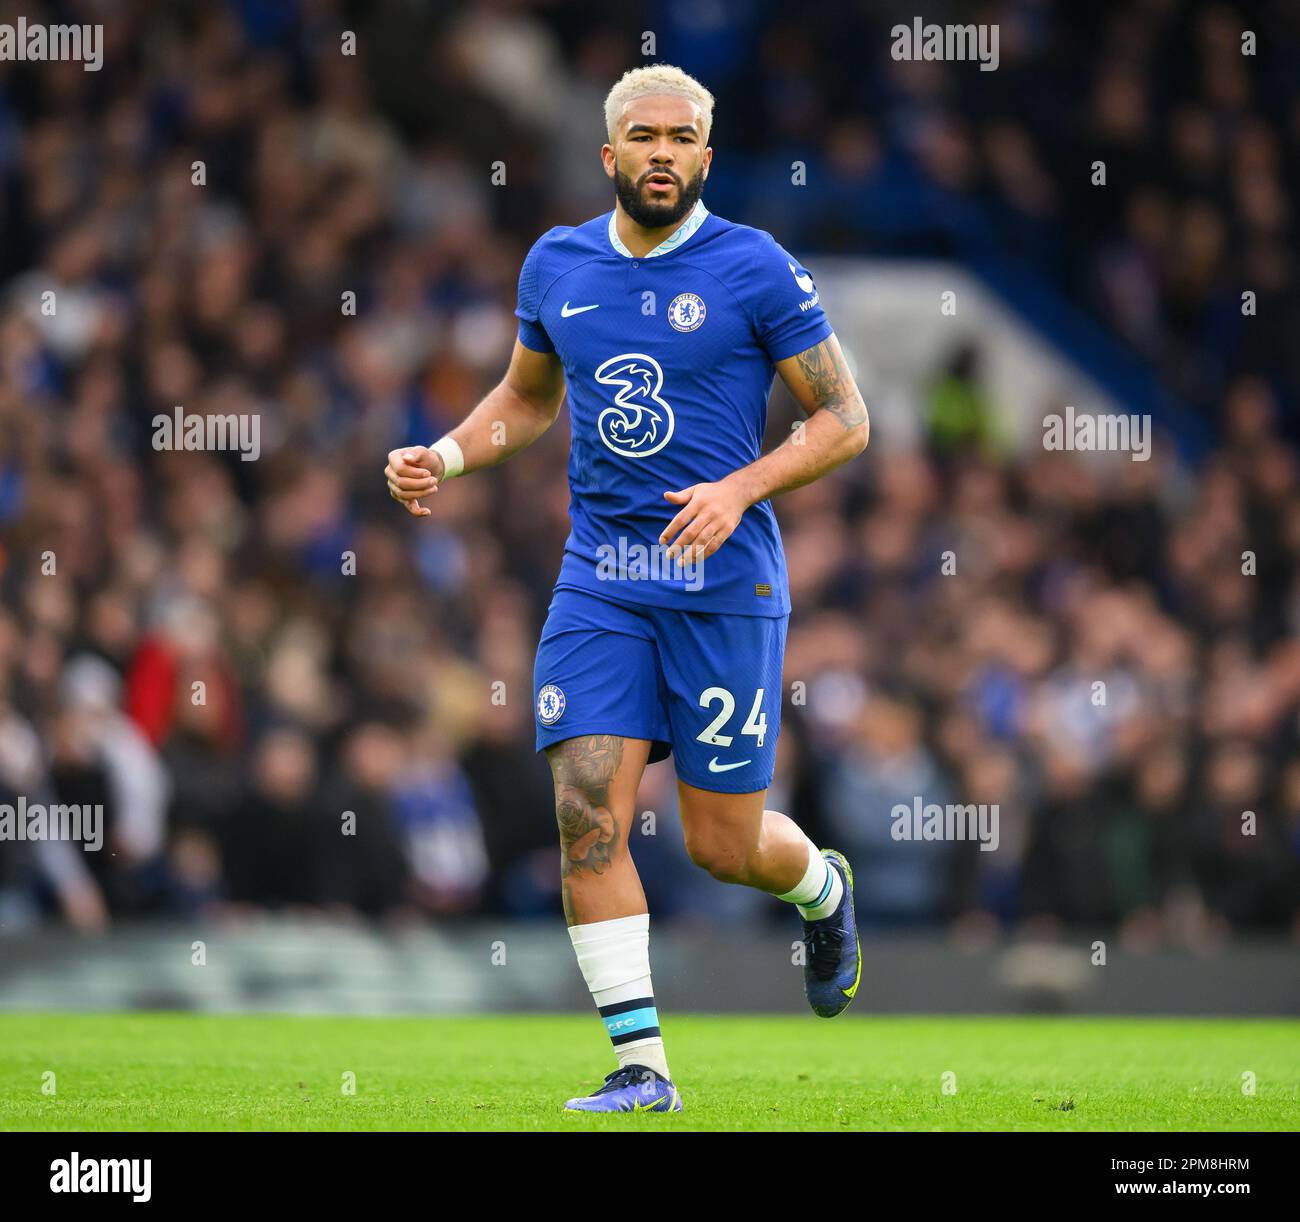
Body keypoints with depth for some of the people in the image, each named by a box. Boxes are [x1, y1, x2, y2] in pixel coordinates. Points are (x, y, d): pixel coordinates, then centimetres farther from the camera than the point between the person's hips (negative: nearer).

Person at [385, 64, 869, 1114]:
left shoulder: (754, 270, -6)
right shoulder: (557, 266, 7)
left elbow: (846, 419, -4)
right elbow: (528, 398, 24)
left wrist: (740, 489, -18)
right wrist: (444, 458, 6)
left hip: (723, 582, -3)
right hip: (601, 581, 3)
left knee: (725, 845, 2)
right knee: (588, 815, -11)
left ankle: (825, 889, 38)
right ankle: (642, 1066, -5)